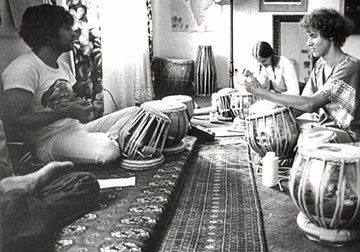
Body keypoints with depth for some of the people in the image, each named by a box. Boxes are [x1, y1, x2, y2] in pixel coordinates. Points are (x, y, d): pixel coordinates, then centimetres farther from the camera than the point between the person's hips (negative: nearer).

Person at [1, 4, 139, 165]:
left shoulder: (63, 66, 15)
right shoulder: (23, 69, -15)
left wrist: (90, 106, 3)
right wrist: (66, 112, -22)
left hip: (77, 127, 9)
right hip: (49, 140, -9)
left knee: (133, 113, 2)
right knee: (106, 149, -35)